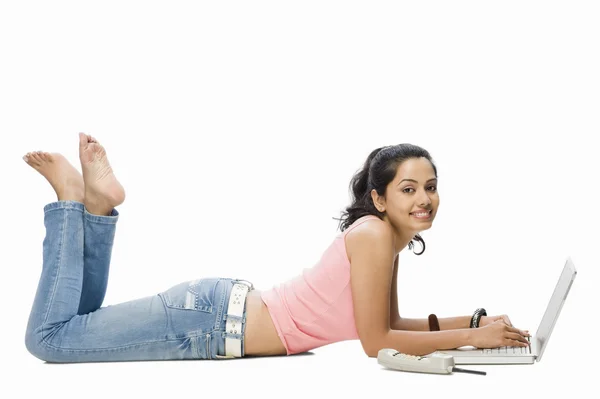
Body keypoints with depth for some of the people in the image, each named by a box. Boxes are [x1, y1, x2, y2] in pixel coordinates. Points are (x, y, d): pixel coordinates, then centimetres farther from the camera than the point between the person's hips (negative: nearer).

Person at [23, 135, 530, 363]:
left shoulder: (388, 238, 7)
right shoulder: (373, 235, -21)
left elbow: (392, 323, 15)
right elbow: (377, 341, -19)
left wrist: (472, 319, 6)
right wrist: (472, 337, -17)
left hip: (228, 307, 9)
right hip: (212, 320, -9)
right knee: (48, 337, -1)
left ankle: (97, 204, 19)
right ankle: (74, 197, 8)